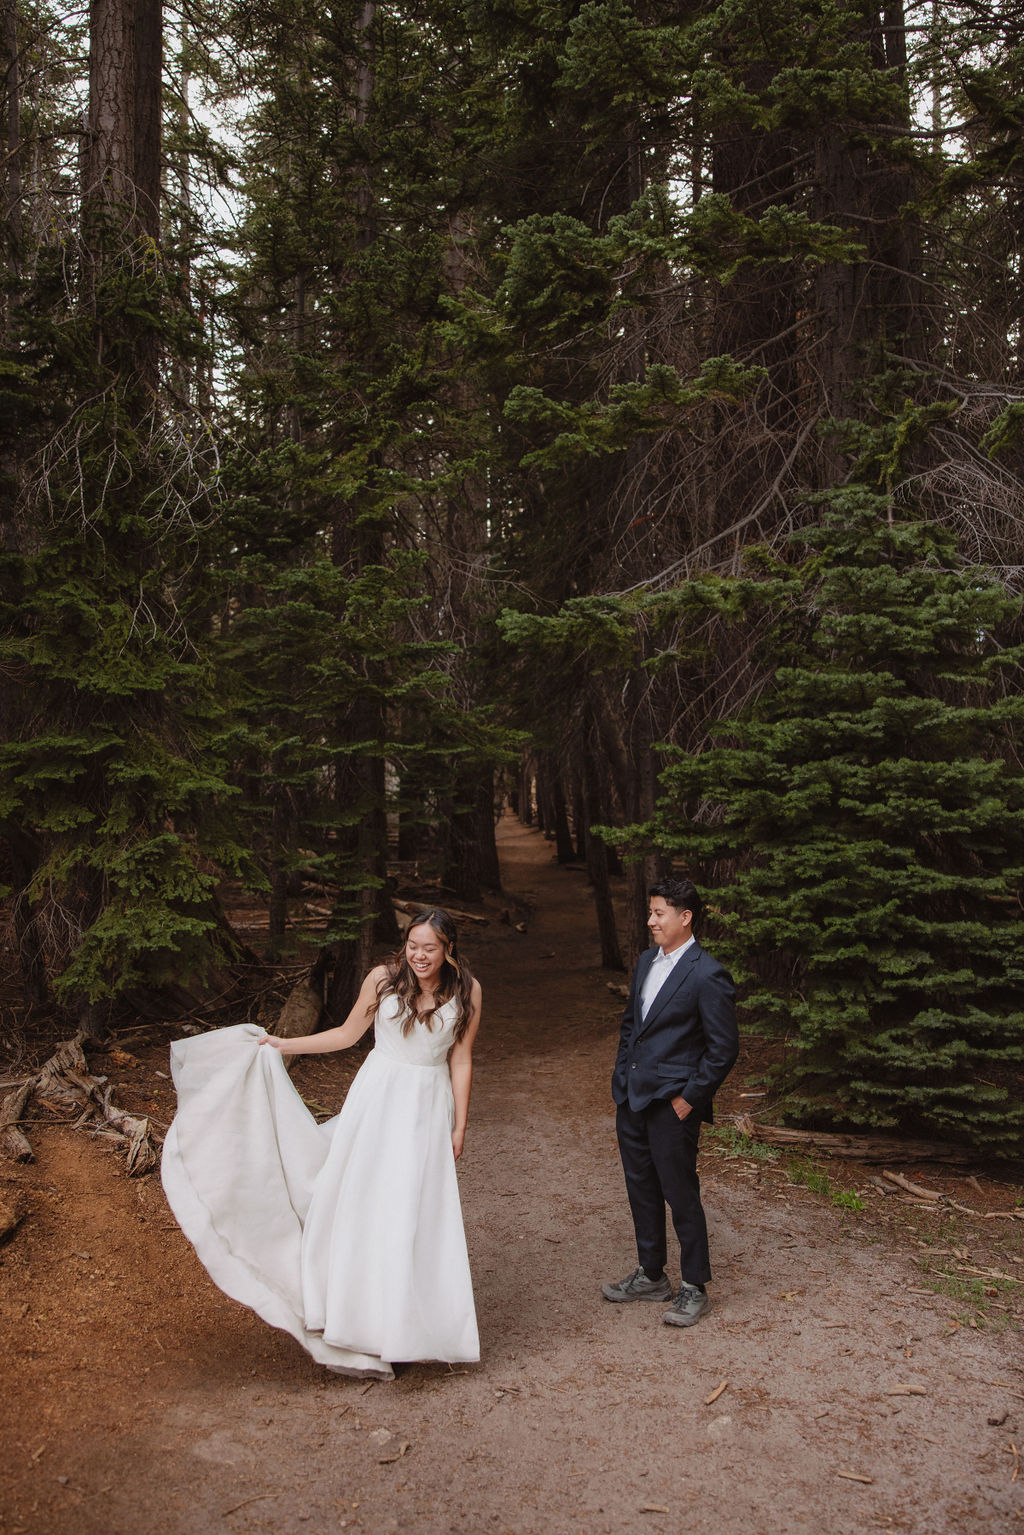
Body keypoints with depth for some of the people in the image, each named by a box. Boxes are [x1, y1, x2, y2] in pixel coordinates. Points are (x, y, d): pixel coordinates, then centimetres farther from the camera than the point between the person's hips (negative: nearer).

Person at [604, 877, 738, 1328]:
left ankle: (694, 1287, 20)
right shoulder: (647, 961, 9)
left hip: (672, 1104, -8)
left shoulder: (707, 976, -16)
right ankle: (651, 1275, 33)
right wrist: (622, 1078, 13)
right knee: (641, 1189, 17)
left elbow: (723, 1048, -14)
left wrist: (689, 1098, -13)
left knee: (680, 1194, 3)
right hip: (631, 1100, 8)